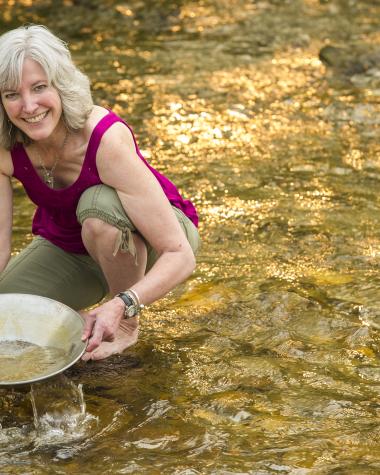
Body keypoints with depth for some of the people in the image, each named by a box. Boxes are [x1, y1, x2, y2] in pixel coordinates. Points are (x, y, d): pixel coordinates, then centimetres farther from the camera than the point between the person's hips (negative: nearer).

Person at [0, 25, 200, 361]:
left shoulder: (106, 139, -36)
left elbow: (181, 256, -37)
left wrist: (122, 306, -54)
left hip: (147, 239, -4)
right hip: (68, 247, 4)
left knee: (99, 205, -37)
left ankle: (128, 324, -12)